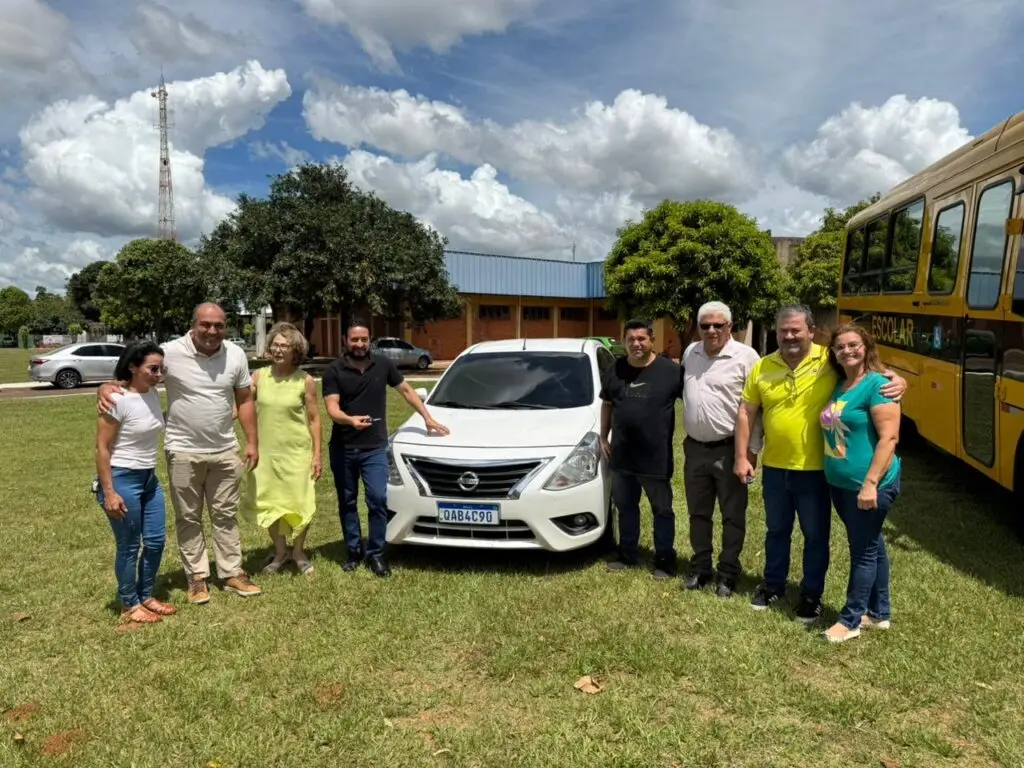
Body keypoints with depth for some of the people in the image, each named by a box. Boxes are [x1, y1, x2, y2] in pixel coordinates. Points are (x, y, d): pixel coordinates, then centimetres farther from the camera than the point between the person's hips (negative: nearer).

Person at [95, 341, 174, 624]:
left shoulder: (153, 394, 3)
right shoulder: (118, 400, -19)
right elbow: (102, 448, -16)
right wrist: (108, 492, -18)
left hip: (149, 479, 8)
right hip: (122, 480, -8)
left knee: (156, 540, 13)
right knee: (129, 546, 5)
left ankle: (146, 597, 31)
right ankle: (129, 605, 23)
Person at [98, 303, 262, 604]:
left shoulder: (236, 355, -3)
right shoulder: (169, 352, -14)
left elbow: (245, 400, 4)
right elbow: (130, 376, -9)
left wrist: (252, 442, 2)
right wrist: (107, 387, -32)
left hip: (225, 451, 3)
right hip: (183, 451, -2)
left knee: (225, 514, 13)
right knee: (188, 517, 10)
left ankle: (232, 573, 24)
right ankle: (196, 576, 24)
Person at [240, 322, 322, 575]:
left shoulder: (305, 381, -6)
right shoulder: (258, 377, 0)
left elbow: (314, 419, -2)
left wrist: (317, 455, -4)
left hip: (298, 453, -2)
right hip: (265, 452, 2)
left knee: (300, 504, 3)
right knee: (268, 504, 9)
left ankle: (299, 552, 27)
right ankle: (280, 551, 30)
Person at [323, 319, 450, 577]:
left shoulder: (383, 365, 3)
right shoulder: (333, 371, -4)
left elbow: (407, 391, 13)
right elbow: (332, 408, -13)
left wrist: (428, 419, 10)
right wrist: (351, 420, -35)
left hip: (375, 448, 0)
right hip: (342, 448, 0)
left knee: (378, 499, -7)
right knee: (347, 503, 10)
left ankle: (376, 553, 6)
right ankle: (354, 551, 24)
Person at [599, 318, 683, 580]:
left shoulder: (671, 370, -8)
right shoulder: (614, 371, 5)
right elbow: (607, 405, 16)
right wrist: (603, 437, 12)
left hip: (657, 457, -4)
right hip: (621, 455, 4)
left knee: (662, 509, 7)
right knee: (625, 507, 16)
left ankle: (665, 560, 18)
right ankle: (627, 554, 30)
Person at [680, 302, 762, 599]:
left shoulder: (746, 357, -11)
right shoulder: (690, 353, 7)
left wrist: (751, 450, -11)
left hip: (729, 449, -5)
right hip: (695, 448, 6)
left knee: (733, 516, 7)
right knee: (698, 514, 15)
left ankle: (728, 573, 20)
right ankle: (701, 568, 29)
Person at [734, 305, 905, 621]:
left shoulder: (829, 361, -10)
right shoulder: (762, 367, -1)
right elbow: (746, 413, 3)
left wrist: (897, 380, -26)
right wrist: (741, 456, 0)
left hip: (815, 470, -3)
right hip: (774, 468, 3)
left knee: (816, 535, 13)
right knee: (777, 530, 21)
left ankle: (811, 594, 31)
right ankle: (773, 585, 39)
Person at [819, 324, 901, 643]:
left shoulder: (877, 384, -15)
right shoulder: (838, 385, 9)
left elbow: (889, 438, -21)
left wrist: (871, 483, -24)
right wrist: (835, 475, 13)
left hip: (868, 486, -8)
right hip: (840, 484, 8)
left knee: (864, 551, 4)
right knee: (871, 546, 19)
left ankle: (850, 620, 15)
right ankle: (878, 613, 32)